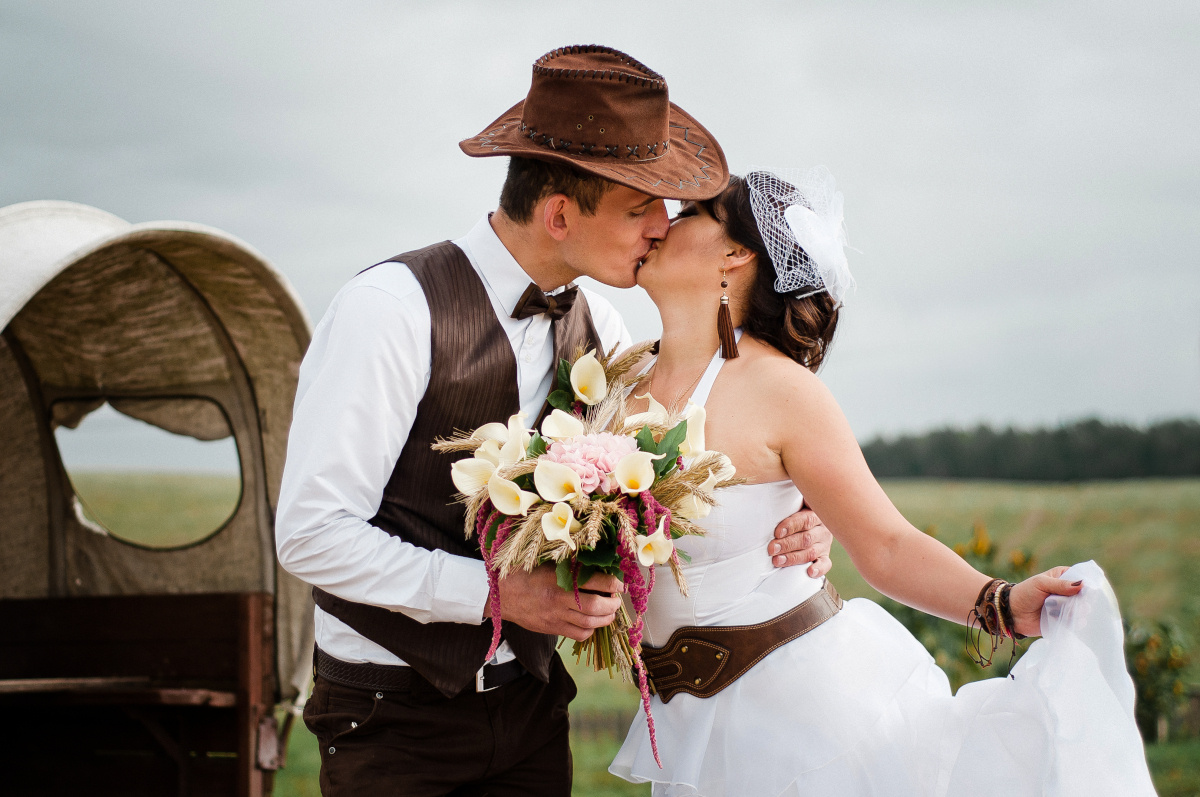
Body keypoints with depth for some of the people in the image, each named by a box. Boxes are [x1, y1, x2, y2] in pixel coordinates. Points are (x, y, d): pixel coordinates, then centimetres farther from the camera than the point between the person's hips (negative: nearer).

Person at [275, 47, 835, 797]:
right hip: (395, 719, -6)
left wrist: (792, 522, -4)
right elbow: (312, 533, -20)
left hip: (531, 705, 6)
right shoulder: (392, 309, -19)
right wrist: (496, 592, -24)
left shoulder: (597, 327, 2)